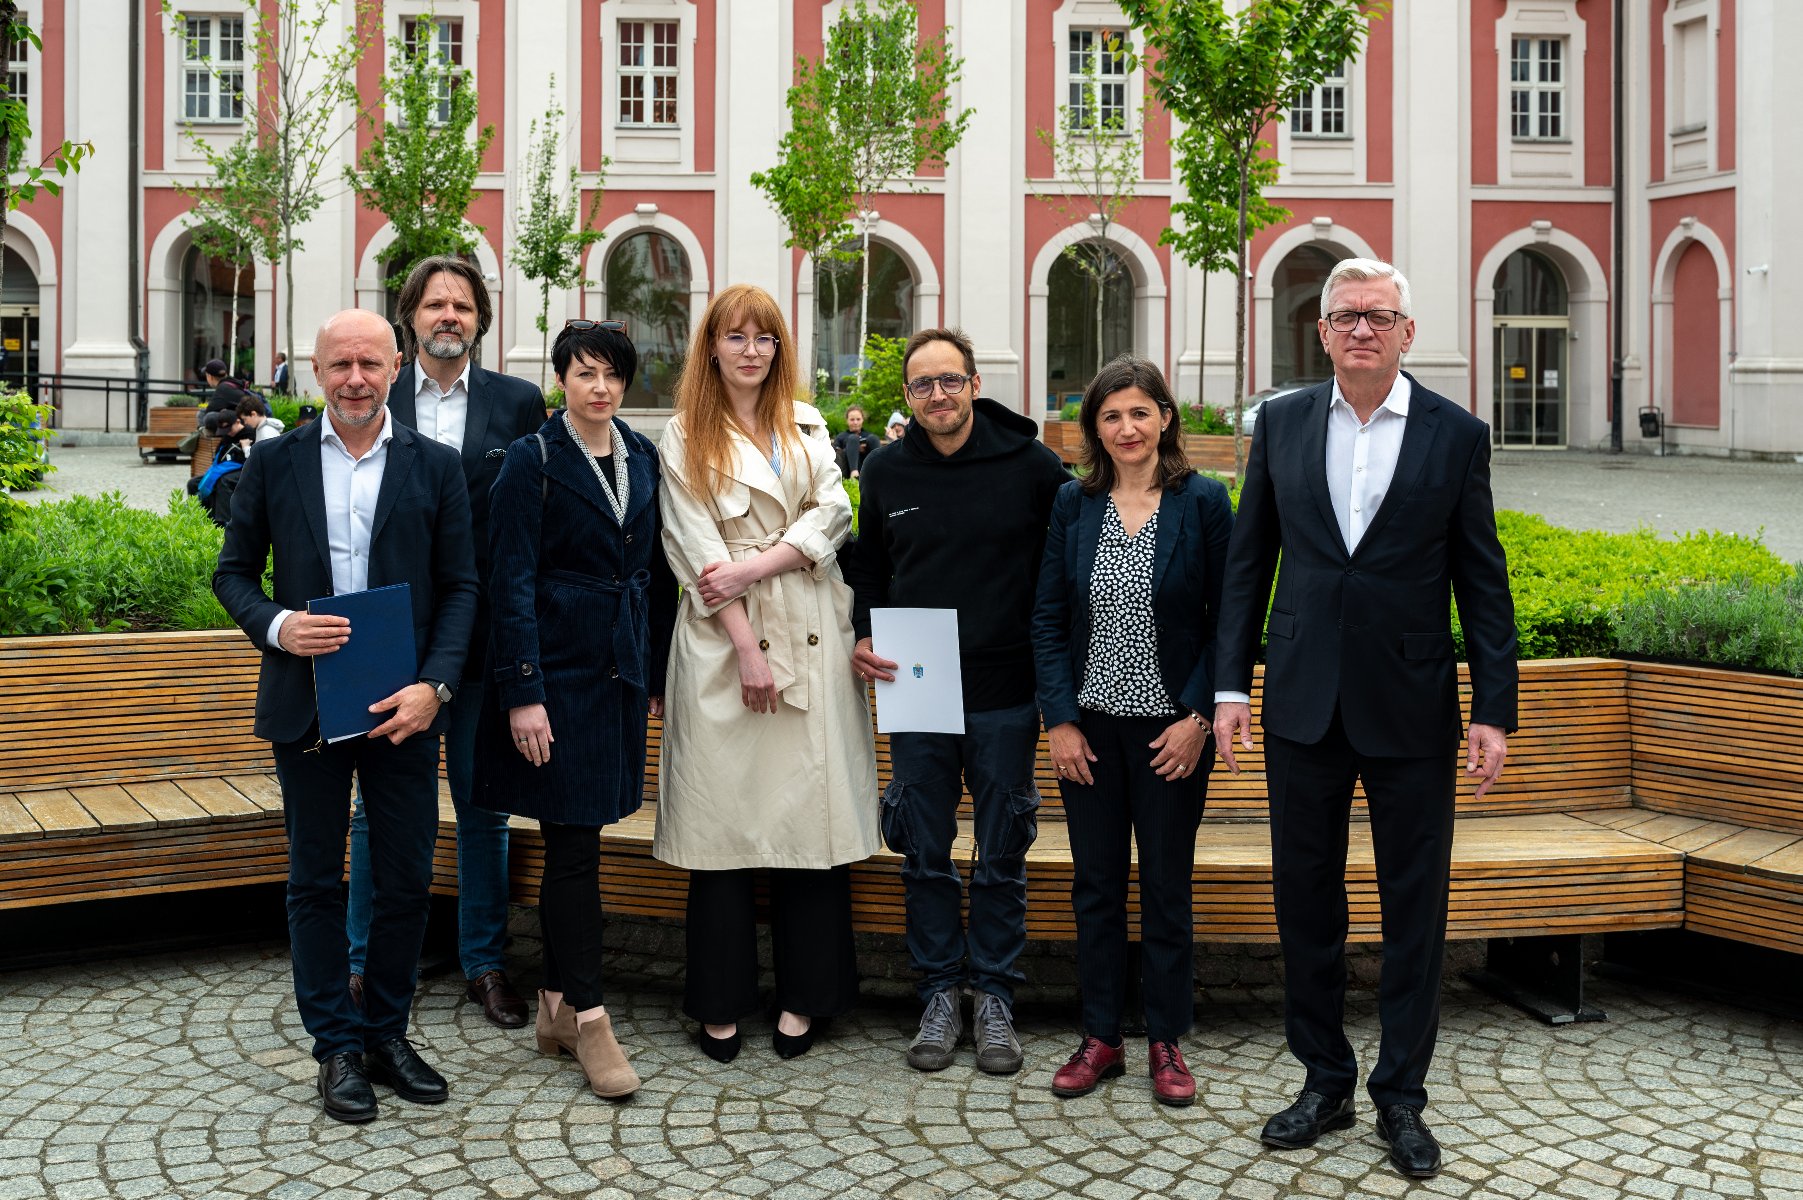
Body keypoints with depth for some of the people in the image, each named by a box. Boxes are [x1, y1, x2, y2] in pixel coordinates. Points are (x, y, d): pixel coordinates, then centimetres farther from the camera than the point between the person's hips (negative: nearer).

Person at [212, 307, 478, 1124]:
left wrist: (433, 684, -12)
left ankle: (387, 1032, 23)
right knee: (316, 880, 8)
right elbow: (234, 571, 7)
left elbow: (460, 585, 1)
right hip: (307, 704, 0)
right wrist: (275, 625, -14)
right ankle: (337, 1045, 19)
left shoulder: (434, 467, 2)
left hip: (404, 707, 0)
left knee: (407, 879, 6)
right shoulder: (275, 464, 3)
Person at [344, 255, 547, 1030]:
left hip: (484, 632, 0)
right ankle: (367, 961, 22)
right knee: (379, 805, 9)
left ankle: (484, 962, 22)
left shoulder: (518, 402, 3)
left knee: (482, 805, 10)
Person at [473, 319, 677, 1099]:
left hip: (619, 671, 6)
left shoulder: (643, 459, 11)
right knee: (573, 845, -4)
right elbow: (511, 584, -10)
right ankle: (588, 1020, 3)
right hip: (558, 673, -5)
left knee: (576, 839, 12)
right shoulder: (533, 461, -6)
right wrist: (522, 693, -15)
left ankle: (556, 1004, 21)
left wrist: (658, 674, 12)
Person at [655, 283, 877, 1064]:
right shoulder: (687, 437, 5)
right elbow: (698, 551, -3)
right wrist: (746, 646, -11)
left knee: (811, 812, 0)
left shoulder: (807, 428, 16)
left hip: (810, 636, 3)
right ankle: (720, 1004, 8)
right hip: (723, 639, -3)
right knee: (723, 816, -1)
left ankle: (802, 998, 9)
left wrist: (753, 566, -11)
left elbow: (833, 515, 3)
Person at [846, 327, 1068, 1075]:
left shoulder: (1031, 466, -4)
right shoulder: (886, 473, 6)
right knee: (926, 857, 8)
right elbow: (869, 571, 16)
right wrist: (864, 639, -1)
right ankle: (940, 993, 22)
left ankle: (994, 996, 21)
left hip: (1005, 697, -2)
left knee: (1002, 859, 8)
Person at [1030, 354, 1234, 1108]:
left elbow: (1227, 619, -4)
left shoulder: (1203, 502, -5)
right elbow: (1048, 617, 3)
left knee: (1166, 888, 7)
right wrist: (1060, 720, -4)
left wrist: (1199, 716, -11)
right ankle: (1100, 1037, 22)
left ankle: (1165, 1042, 21)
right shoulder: (1073, 503, 2)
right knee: (1095, 885, 10)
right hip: (1090, 726, 2)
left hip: (1171, 729, -2)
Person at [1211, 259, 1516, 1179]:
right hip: (1304, 706, 2)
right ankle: (1324, 1081, 26)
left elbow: (1482, 582, 0)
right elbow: (1247, 562, 7)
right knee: (1305, 901, 10)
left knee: (1414, 911, 6)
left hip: (1411, 713, -2)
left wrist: (1495, 711, -4)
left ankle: (1401, 1096, 21)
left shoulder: (1456, 435, -1)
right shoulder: (1282, 424, 4)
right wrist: (1230, 684, 1)